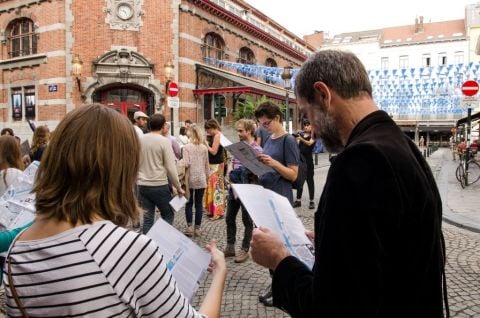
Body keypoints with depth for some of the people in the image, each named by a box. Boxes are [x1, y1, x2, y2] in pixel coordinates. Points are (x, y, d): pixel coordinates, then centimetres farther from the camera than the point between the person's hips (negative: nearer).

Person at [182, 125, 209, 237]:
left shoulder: (186, 147, -8)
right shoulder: (204, 148, 1)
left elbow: (186, 164, -15)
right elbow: (206, 165, 7)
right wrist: (207, 177, 17)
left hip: (190, 178, -2)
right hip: (201, 178, 2)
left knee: (189, 203, 11)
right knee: (199, 203, 8)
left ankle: (189, 227, 7)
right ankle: (197, 228, 12)